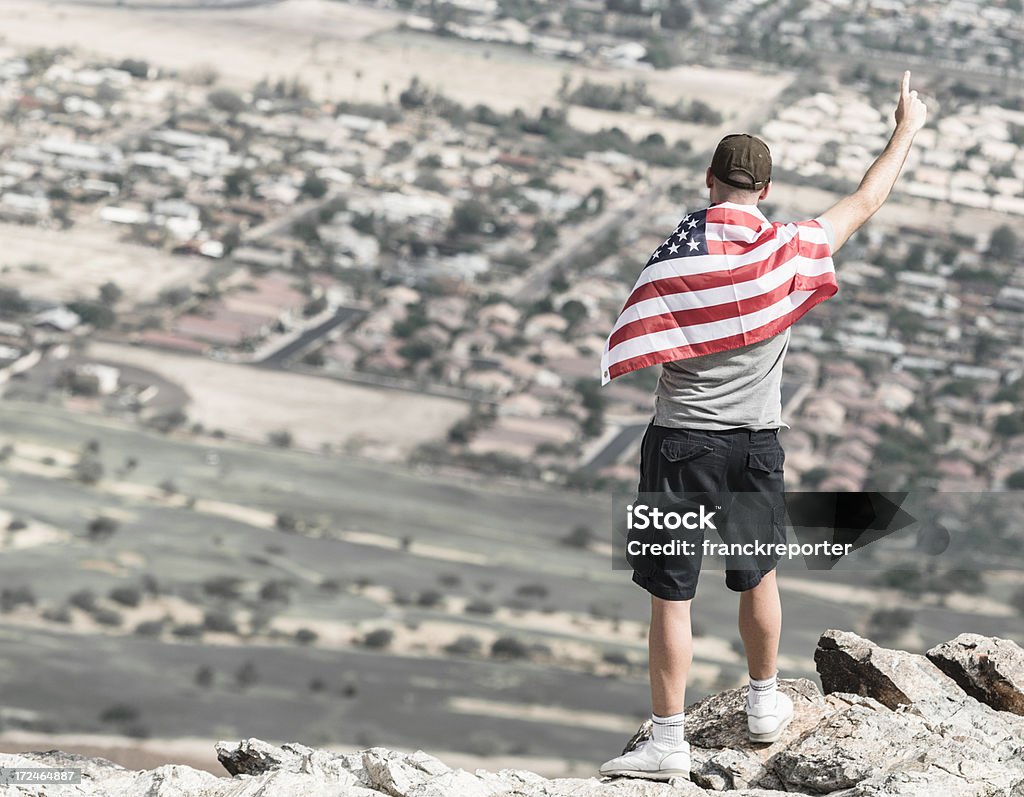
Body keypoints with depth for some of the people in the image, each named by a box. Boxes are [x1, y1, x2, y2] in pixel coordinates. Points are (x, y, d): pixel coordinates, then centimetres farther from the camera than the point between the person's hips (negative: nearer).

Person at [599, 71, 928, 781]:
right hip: (757, 440, 3)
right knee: (759, 576, 22)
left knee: (672, 596, 1)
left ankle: (668, 741, 4)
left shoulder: (675, 254, -8)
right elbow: (865, 204, 11)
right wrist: (909, 129, 23)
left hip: (682, 439, -2)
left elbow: (636, 353, -4)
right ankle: (765, 704, 37)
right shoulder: (791, 250, -4)